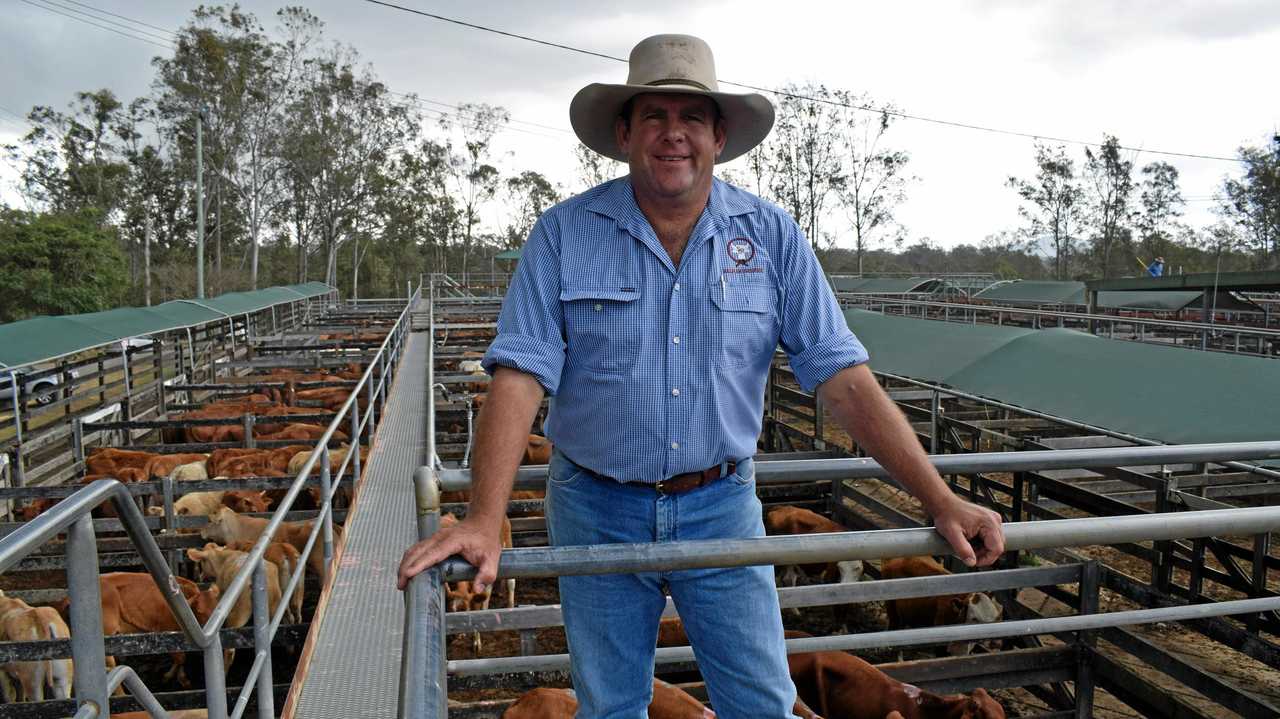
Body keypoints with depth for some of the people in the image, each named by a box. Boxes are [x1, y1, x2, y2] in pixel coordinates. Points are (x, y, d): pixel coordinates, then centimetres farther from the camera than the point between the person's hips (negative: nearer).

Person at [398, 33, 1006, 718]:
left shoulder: (773, 238, -4)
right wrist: (484, 519, -27)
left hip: (722, 507, 1)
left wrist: (940, 500, -10)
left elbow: (843, 378, -6)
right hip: (596, 511, 0)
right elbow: (520, 376, -15)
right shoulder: (563, 235, -8)